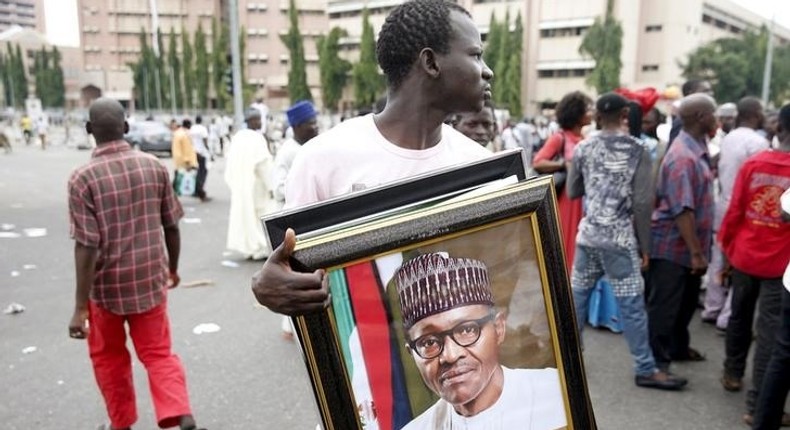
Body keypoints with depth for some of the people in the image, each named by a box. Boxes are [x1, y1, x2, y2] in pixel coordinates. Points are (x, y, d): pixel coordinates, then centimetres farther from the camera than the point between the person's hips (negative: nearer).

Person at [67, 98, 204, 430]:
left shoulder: (83, 177, -15)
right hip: (150, 280, 2)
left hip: (107, 285, -2)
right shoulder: (154, 166, -4)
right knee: (158, 353, 12)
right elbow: (171, 226, 2)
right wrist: (172, 268, 18)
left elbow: (87, 246, -19)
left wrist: (80, 307, -14)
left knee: (109, 357, 20)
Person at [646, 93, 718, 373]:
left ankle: (678, 347, 40)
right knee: (663, 307, 0)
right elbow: (682, 210, -27)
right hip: (673, 246, -10)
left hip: (687, 245, 10)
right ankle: (656, 364, 11)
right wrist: (697, 252, -25)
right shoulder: (683, 157, -22)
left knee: (686, 302, 22)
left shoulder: (697, 150, 9)